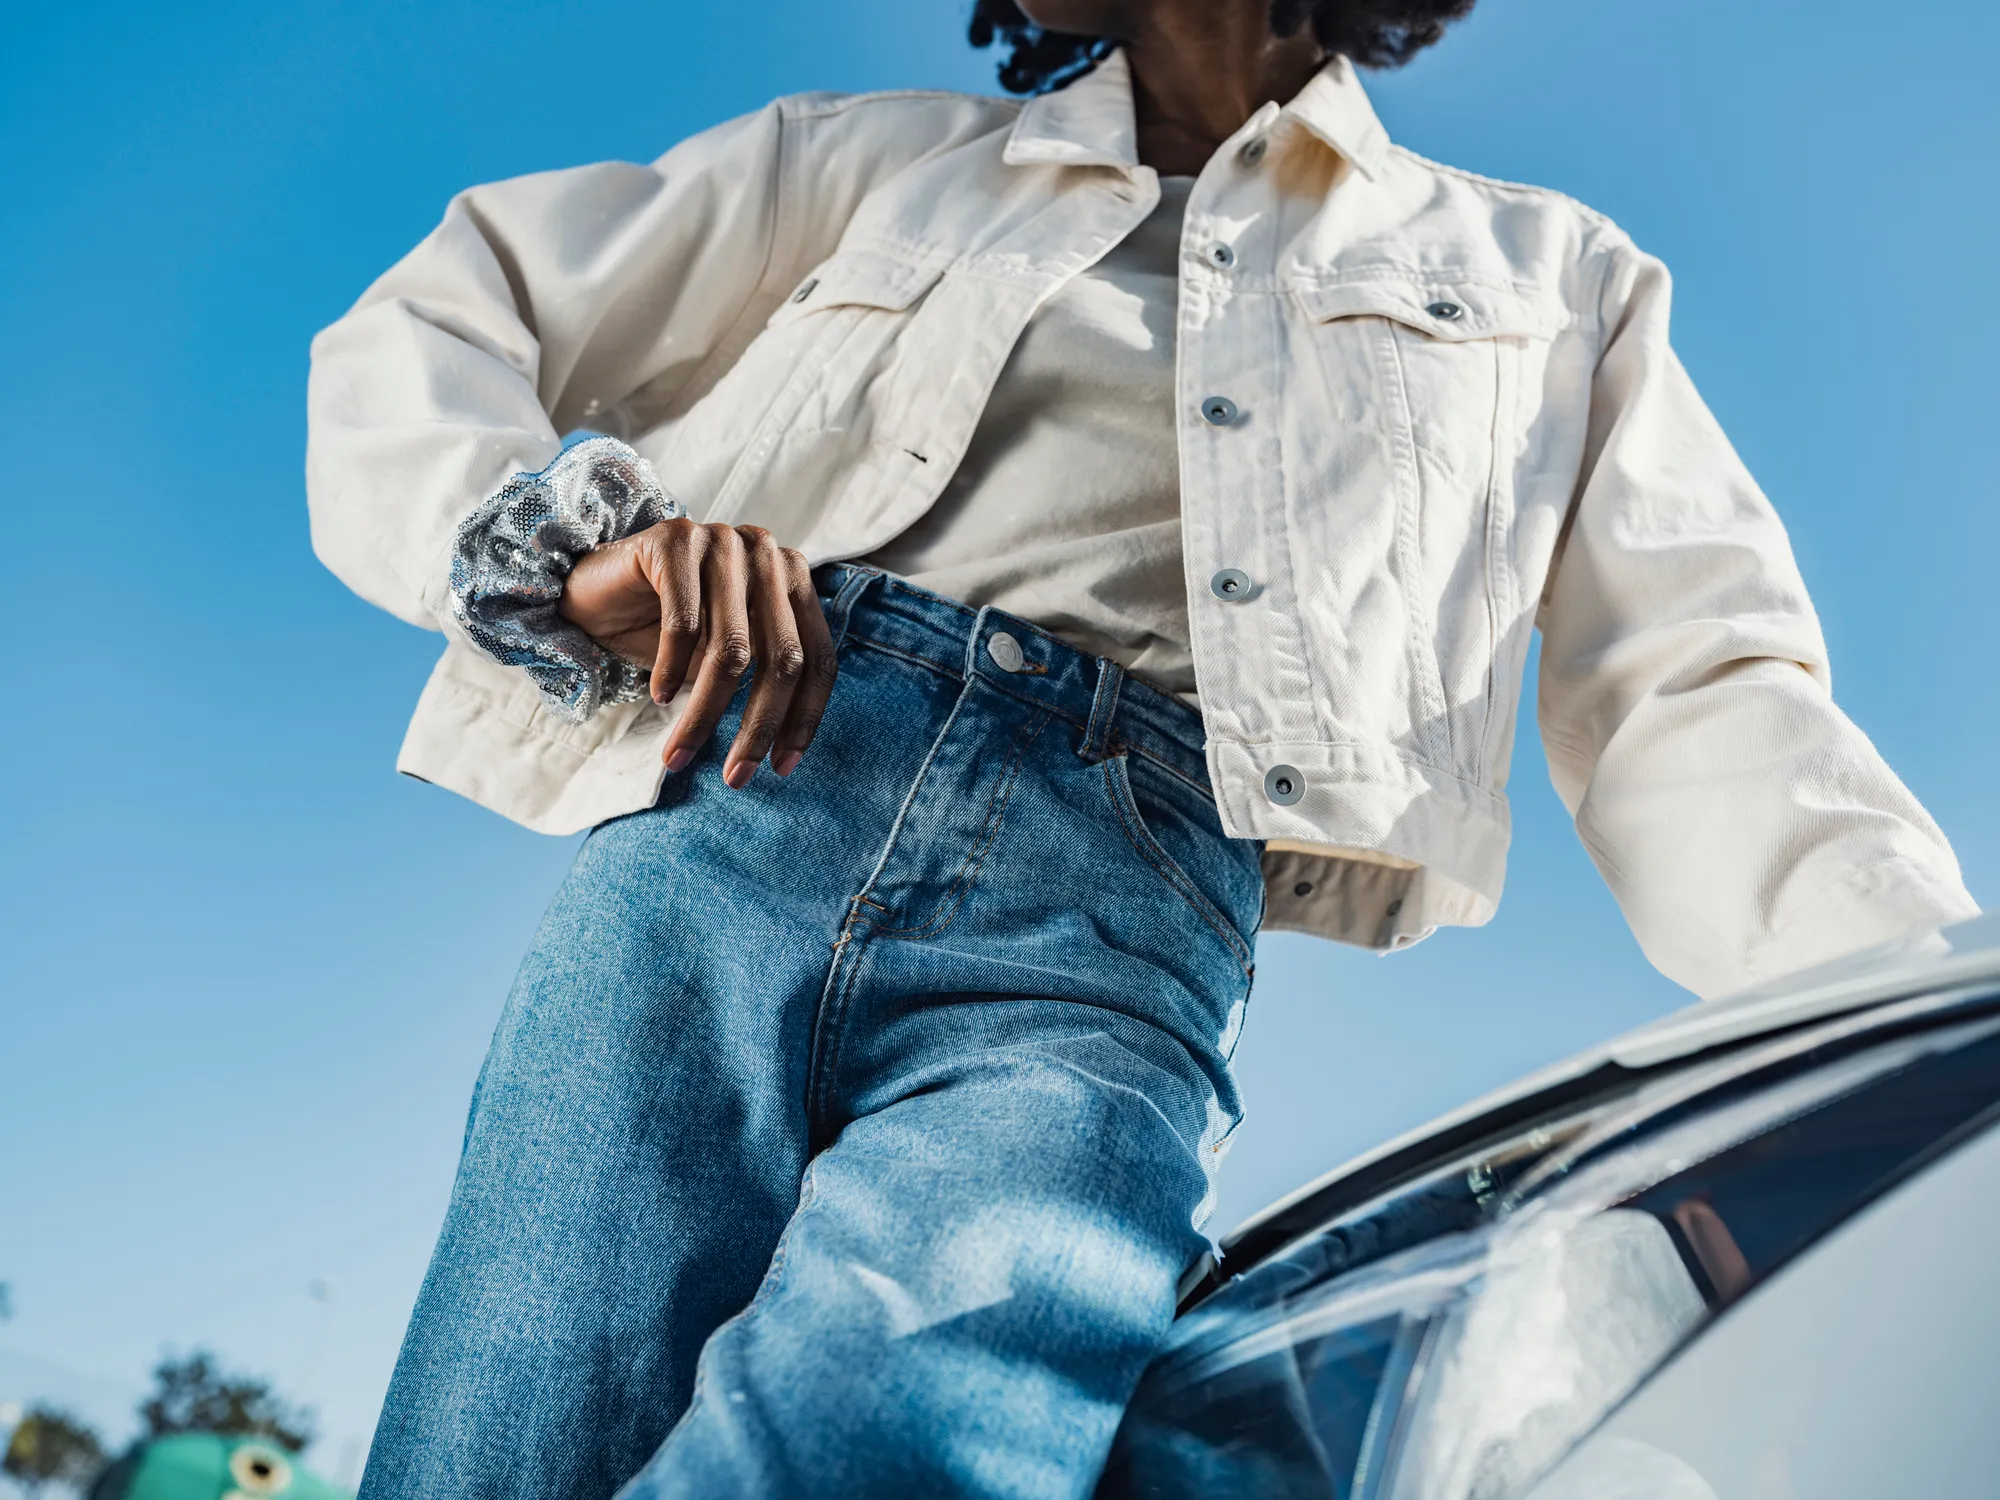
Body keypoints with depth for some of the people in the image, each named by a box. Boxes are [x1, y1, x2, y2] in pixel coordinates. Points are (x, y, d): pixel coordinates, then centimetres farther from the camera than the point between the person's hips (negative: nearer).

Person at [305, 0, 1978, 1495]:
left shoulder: (1554, 275, 24)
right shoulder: (873, 156, 24)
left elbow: (1699, 696, 13)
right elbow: (426, 330, 22)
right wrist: (584, 531, -2)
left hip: (1116, 937, -1)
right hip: (739, 821, 2)